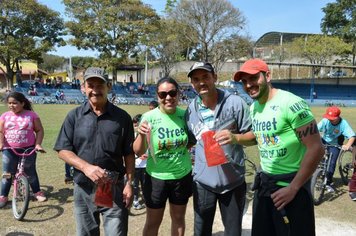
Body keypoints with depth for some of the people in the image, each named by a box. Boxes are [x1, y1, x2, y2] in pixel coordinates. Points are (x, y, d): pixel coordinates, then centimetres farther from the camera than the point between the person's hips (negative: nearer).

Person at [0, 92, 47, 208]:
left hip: (28, 149, -1)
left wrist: (38, 144, -10)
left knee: (31, 173, 10)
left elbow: (39, 130, 0)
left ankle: (37, 192, 26)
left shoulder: (32, 115, -3)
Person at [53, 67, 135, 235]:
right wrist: (86, 167, -20)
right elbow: (63, 150, -4)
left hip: (114, 187, -1)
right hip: (83, 188, 2)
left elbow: (129, 154, 0)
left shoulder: (122, 117, -2)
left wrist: (129, 183, -7)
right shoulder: (74, 116, -1)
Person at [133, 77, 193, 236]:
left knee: (178, 218, 22)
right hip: (156, 178, -2)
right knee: (153, 222, 15)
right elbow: (138, 152, -16)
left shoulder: (185, 115, -6)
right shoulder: (149, 117, -15)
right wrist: (141, 135, -33)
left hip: (183, 176, 3)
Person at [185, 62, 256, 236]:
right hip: (203, 181, 3)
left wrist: (236, 137, -27)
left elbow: (254, 136, -8)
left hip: (233, 181, -2)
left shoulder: (235, 103, -10)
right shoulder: (191, 110, 0)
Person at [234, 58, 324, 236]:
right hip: (264, 184, 7)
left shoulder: (290, 103, -19)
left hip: (291, 185, -7)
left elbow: (316, 149, -20)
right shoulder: (253, 108, 6)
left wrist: (293, 188, -18)